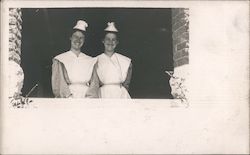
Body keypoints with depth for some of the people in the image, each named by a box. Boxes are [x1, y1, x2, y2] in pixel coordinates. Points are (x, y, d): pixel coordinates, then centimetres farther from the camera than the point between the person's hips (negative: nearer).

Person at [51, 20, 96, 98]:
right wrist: (68, 96, -13)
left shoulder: (91, 61, 16)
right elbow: (58, 84, 1)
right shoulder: (60, 60, 10)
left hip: (86, 97, 2)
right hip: (67, 100, -2)